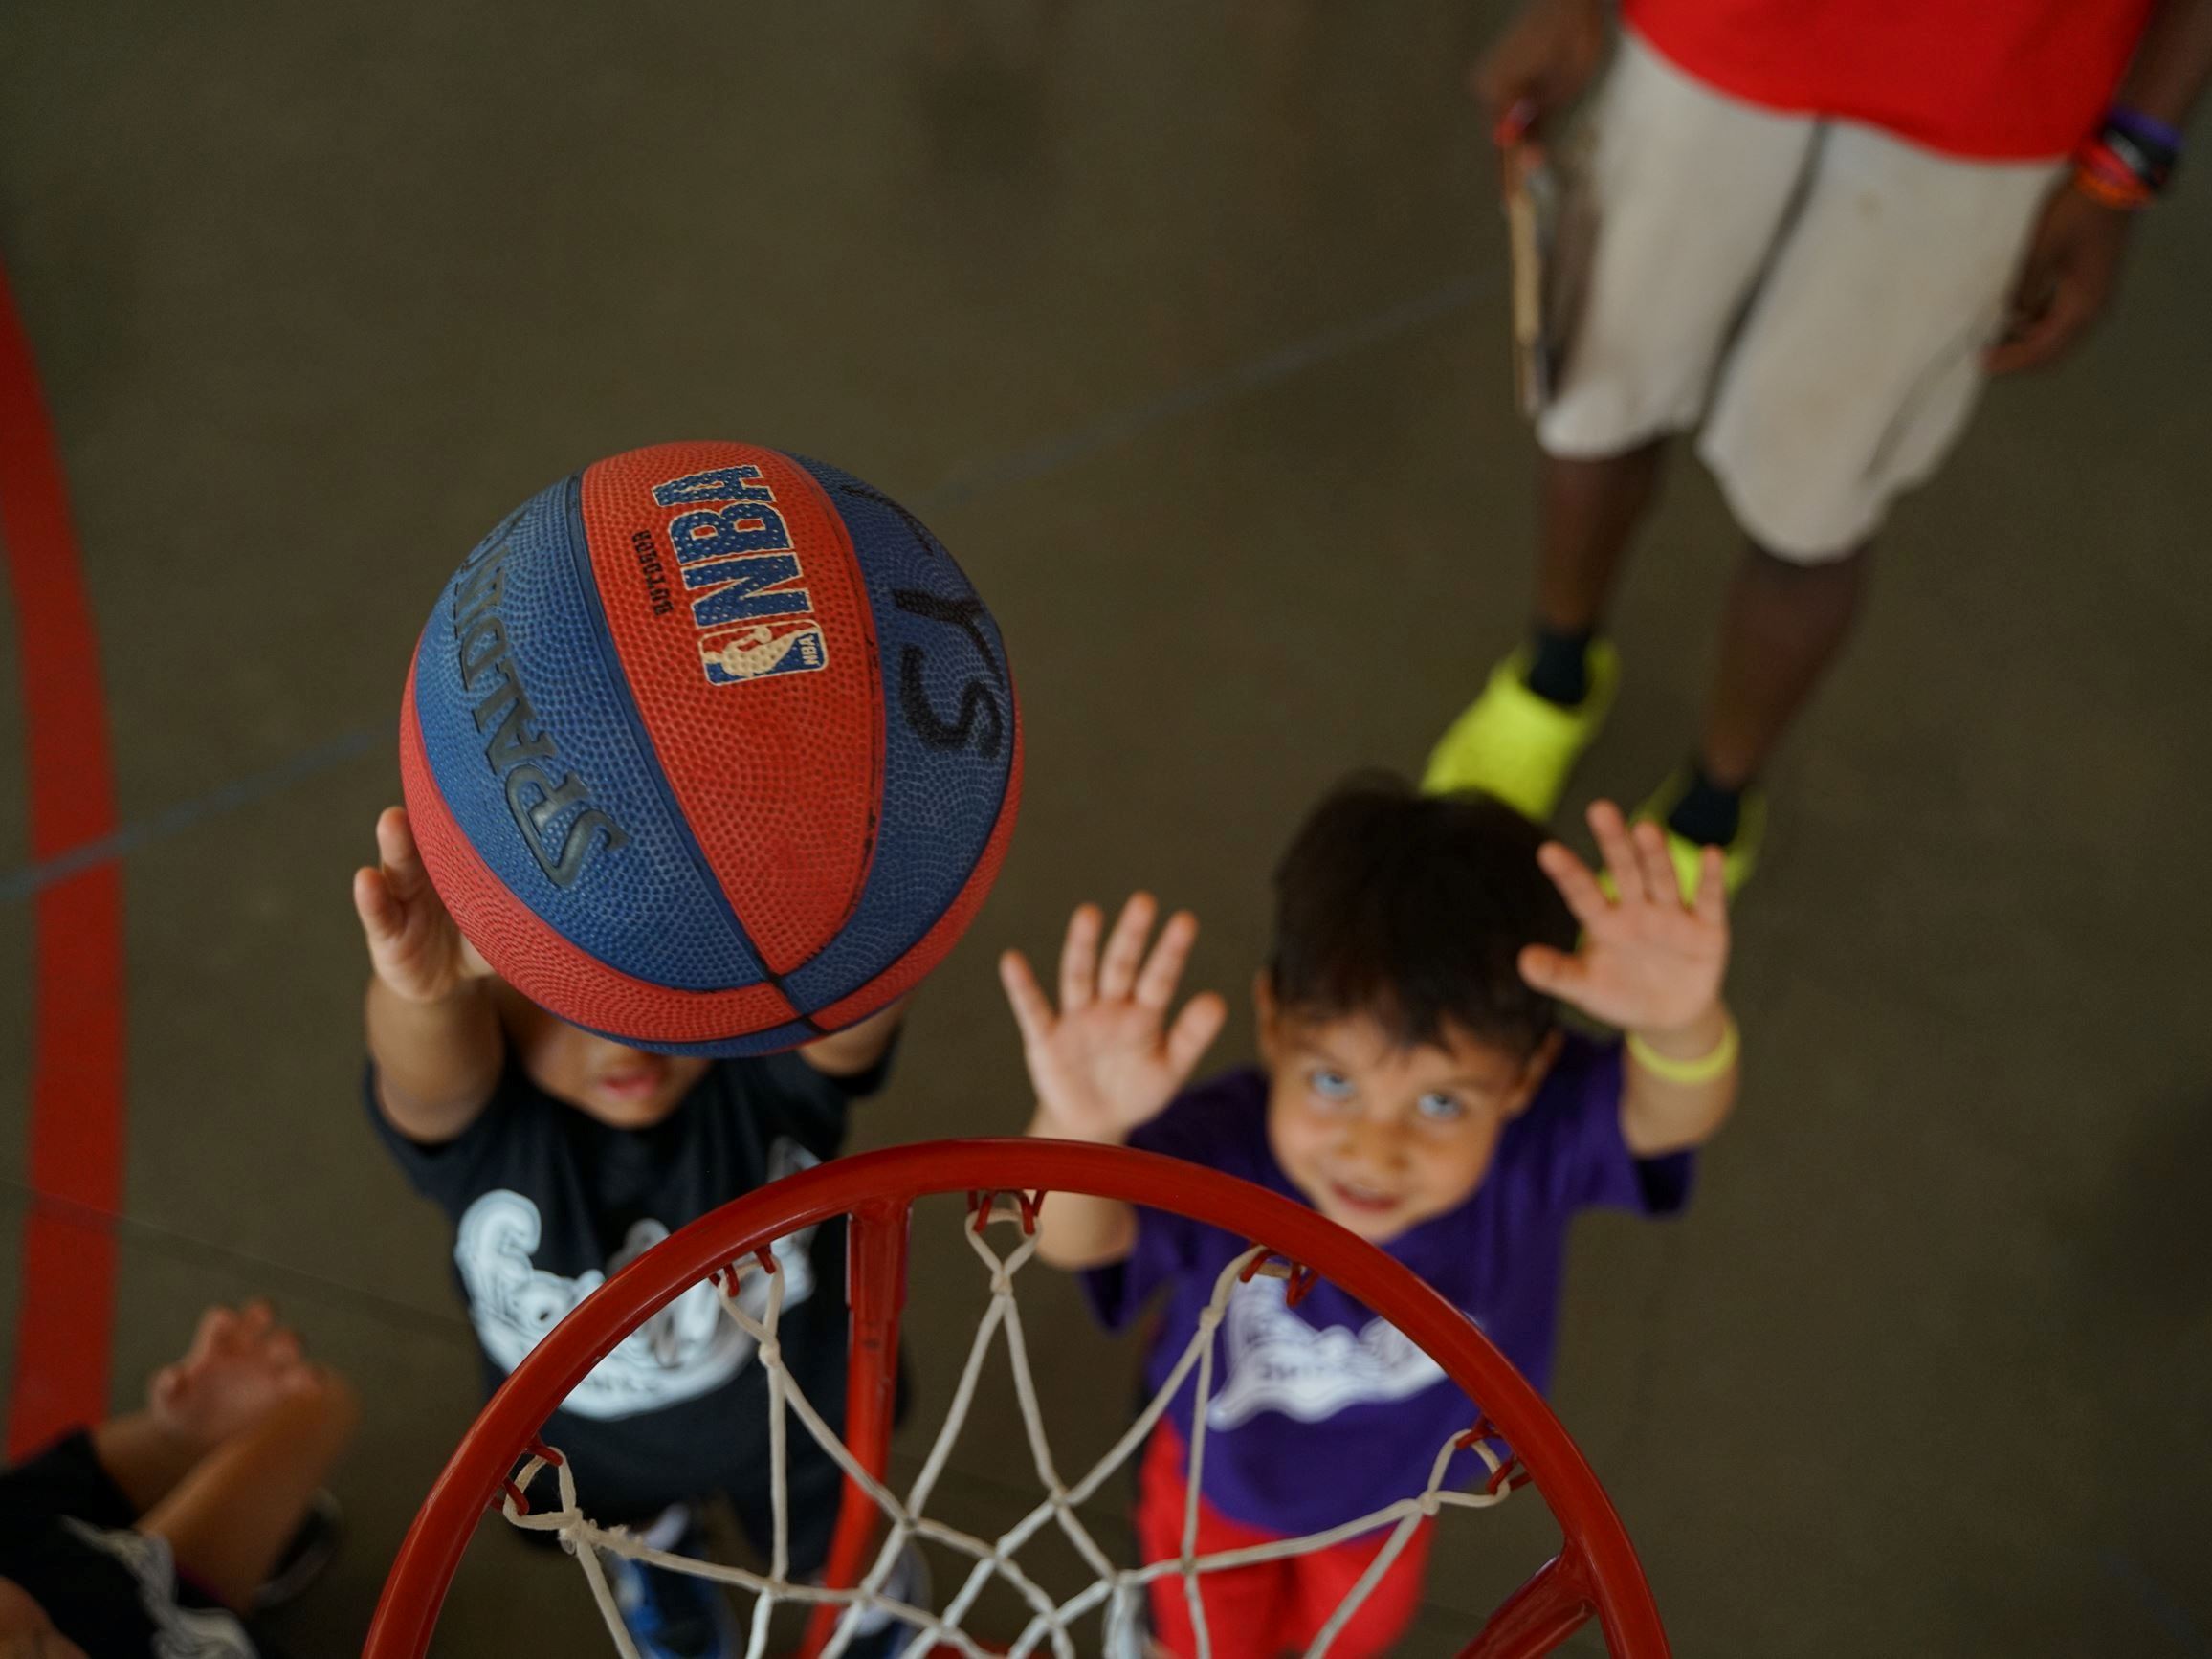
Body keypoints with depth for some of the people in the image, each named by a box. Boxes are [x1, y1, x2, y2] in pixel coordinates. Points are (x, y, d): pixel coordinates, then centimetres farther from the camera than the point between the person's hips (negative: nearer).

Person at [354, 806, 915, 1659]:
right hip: (588, 1447, 1)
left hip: (794, 1416, 0)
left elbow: (851, 1013, -60)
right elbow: (431, 1073, -60)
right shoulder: (476, 1112, -37)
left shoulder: (771, 1060, -38)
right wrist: (425, 992, -84)